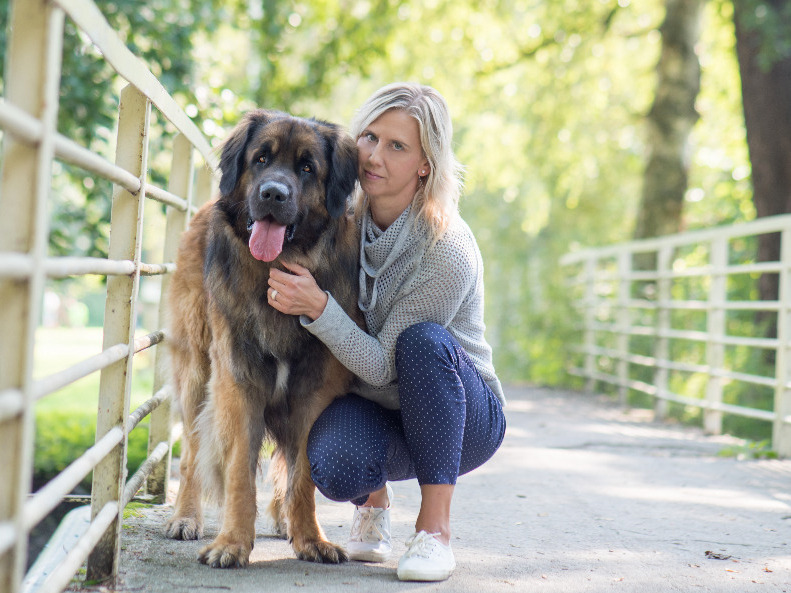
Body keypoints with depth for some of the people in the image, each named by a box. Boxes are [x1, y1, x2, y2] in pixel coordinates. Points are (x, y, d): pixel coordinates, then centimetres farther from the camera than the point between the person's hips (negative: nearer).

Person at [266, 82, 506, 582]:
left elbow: (384, 367, -24)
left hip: (464, 416, -3)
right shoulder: (344, 215, -8)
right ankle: (375, 501, 9)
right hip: (372, 410, 3)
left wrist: (317, 309, -36)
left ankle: (436, 527, -22)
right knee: (336, 469, -32)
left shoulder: (447, 250, -24)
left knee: (424, 340, -35)